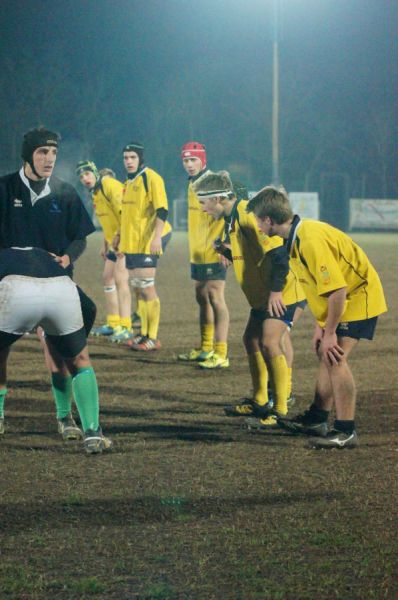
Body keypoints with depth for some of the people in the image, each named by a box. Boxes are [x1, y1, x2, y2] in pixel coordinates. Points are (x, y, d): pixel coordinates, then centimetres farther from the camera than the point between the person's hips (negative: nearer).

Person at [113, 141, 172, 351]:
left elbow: (162, 210, -17)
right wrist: (119, 235, 24)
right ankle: (144, 333, 18)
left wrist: (157, 236, -25)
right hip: (131, 243, 9)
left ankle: (153, 338, -6)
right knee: (138, 288, 11)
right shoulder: (129, 182, 17)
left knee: (147, 288, -9)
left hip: (147, 243, -9)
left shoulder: (151, 178, -10)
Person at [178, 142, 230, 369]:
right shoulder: (192, 184, 14)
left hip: (213, 254, -10)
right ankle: (206, 348, 25)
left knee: (216, 300, -10)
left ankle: (221, 354, -11)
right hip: (197, 254, 10)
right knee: (203, 299, 15)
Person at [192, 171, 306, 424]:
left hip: (280, 293, -11)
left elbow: (278, 252, -26)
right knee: (252, 340, 15)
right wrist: (228, 251, 0)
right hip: (262, 294, 11)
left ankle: (281, 410, -13)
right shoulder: (232, 218, 10)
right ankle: (259, 402, 28)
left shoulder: (248, 215, -22)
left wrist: (276, 291, -24)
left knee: (269, 343, -16)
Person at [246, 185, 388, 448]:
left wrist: (329, 332, -23)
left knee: (335, 356, -16)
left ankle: (346, 431, -12)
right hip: (345, 297, 10)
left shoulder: (311, 241, -29)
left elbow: (336, 289, -30)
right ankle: (317, 419, 28)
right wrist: (320, 325, 10)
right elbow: (320, 284, 11)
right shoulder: (297, 237, 3)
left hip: (358, 296, -10)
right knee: (325, 355, 15)